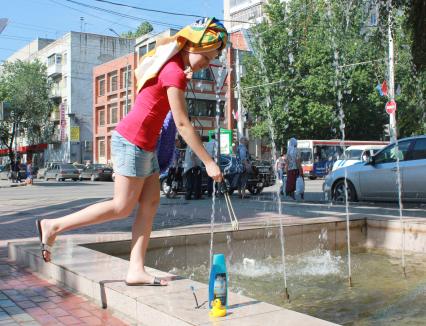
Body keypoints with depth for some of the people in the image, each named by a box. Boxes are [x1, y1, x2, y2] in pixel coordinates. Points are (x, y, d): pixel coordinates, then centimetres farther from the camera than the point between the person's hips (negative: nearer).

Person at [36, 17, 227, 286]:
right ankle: (53, 226, 7)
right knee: (122, 207, -2)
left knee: (151, 204, 4)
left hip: (145, 144, 10)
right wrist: (209, 162, -17)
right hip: (133, 140, -10)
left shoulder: (168, 62, 9)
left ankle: (136, 270, 4)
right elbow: (182, 123, -21)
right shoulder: (174, 73, -18)